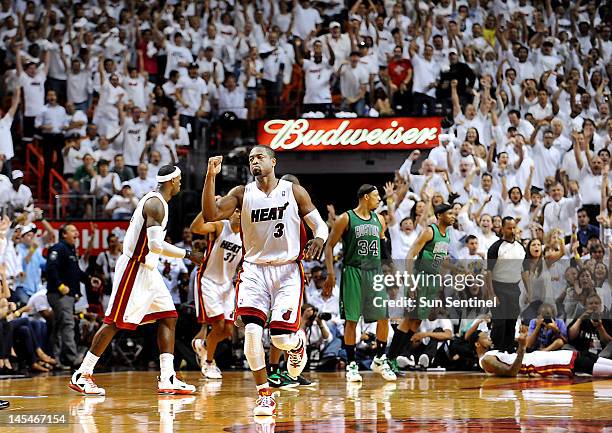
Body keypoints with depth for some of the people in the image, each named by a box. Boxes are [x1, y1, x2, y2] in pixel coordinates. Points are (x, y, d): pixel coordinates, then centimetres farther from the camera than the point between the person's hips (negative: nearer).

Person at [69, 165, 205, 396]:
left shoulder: (155, 200, 14)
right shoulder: (156, 204, -17)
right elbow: (155, 244, -26)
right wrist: (188, 254, -22)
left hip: (147, 270, 10)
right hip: (134, 268, -10)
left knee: (169, 318, 5)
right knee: (115, 322, -7)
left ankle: (167, 379, 1)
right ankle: (82, 375, -2)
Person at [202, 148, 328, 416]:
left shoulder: (294, 191, 0)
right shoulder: (242, 194, 2)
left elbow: (319, 224, 4)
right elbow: (211, 215, -12)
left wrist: (319, 239, -20)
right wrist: (211, 176, -21)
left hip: (287, 270, -1)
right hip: (254, 270, 1)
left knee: (281, 337, -10)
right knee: (251, 331, -16)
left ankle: (298, 342, 30)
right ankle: (265, 396, -4)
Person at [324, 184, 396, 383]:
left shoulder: (379, 219, 11)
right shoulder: (346, 219, -5)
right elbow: (329, 245, -2)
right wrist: (330, 273, -9)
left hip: (375, 273, 5)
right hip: (353, 273, -5)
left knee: (384, 318, -1)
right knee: (351, 320, -3)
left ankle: (380, 360, 13)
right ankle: (351, 365, 4)